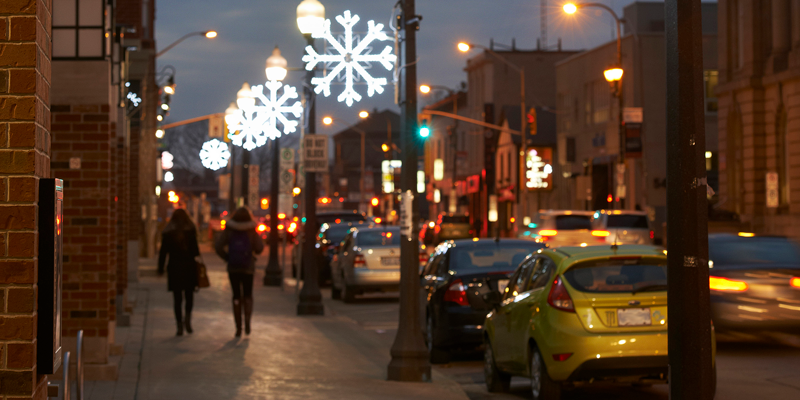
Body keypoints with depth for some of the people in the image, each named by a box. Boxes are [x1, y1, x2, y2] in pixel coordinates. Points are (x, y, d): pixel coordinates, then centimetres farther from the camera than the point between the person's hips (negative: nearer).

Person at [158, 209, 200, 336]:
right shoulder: (190, 232, -4)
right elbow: (195, 251, -5)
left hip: (174, 268, 0)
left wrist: (161, 268, 6)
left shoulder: (167, 233, -1)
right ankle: (188, 317, -9)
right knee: (189, 295, 14)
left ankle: (179, 325, 0)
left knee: (177, 298, 5)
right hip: (189, 267, 0)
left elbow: (163, 252, 0)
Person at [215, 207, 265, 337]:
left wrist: (227, 258, 3)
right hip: (248, 268, -1)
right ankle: (247, 318, -11)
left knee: (236, 297, 10)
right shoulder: (251, 231, -6)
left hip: (233, 268, 1)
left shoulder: (229, 230, -3)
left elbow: (218, 246, -10)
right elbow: (259, 248, -10)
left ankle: (238, 328, 7)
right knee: (248, 296, 14)